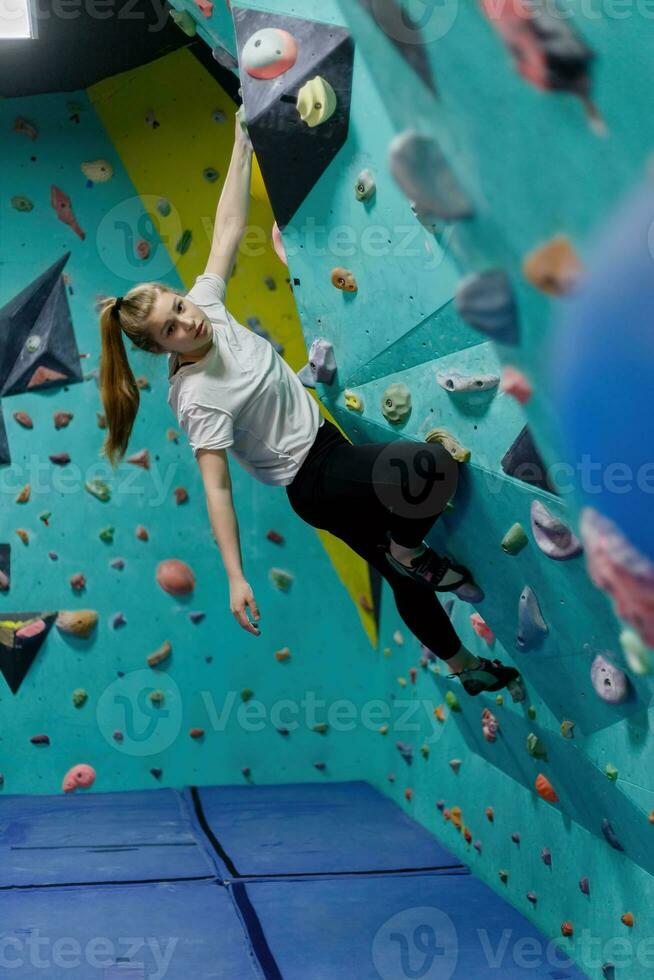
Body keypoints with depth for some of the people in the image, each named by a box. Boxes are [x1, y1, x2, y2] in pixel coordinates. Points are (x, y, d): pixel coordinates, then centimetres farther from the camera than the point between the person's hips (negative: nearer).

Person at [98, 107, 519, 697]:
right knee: (433, 466, -28)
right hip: (314, 479, -7)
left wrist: (242, 143, -4)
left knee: (402, 579, 19)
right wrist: (236, 578, -29)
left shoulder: (205, 303, -6)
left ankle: (469, 668, 36)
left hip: (330, 452, 7)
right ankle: (409, 552, 0)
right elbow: (216, 487, -26)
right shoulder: (198, 398, -24)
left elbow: (228, 227, -1)